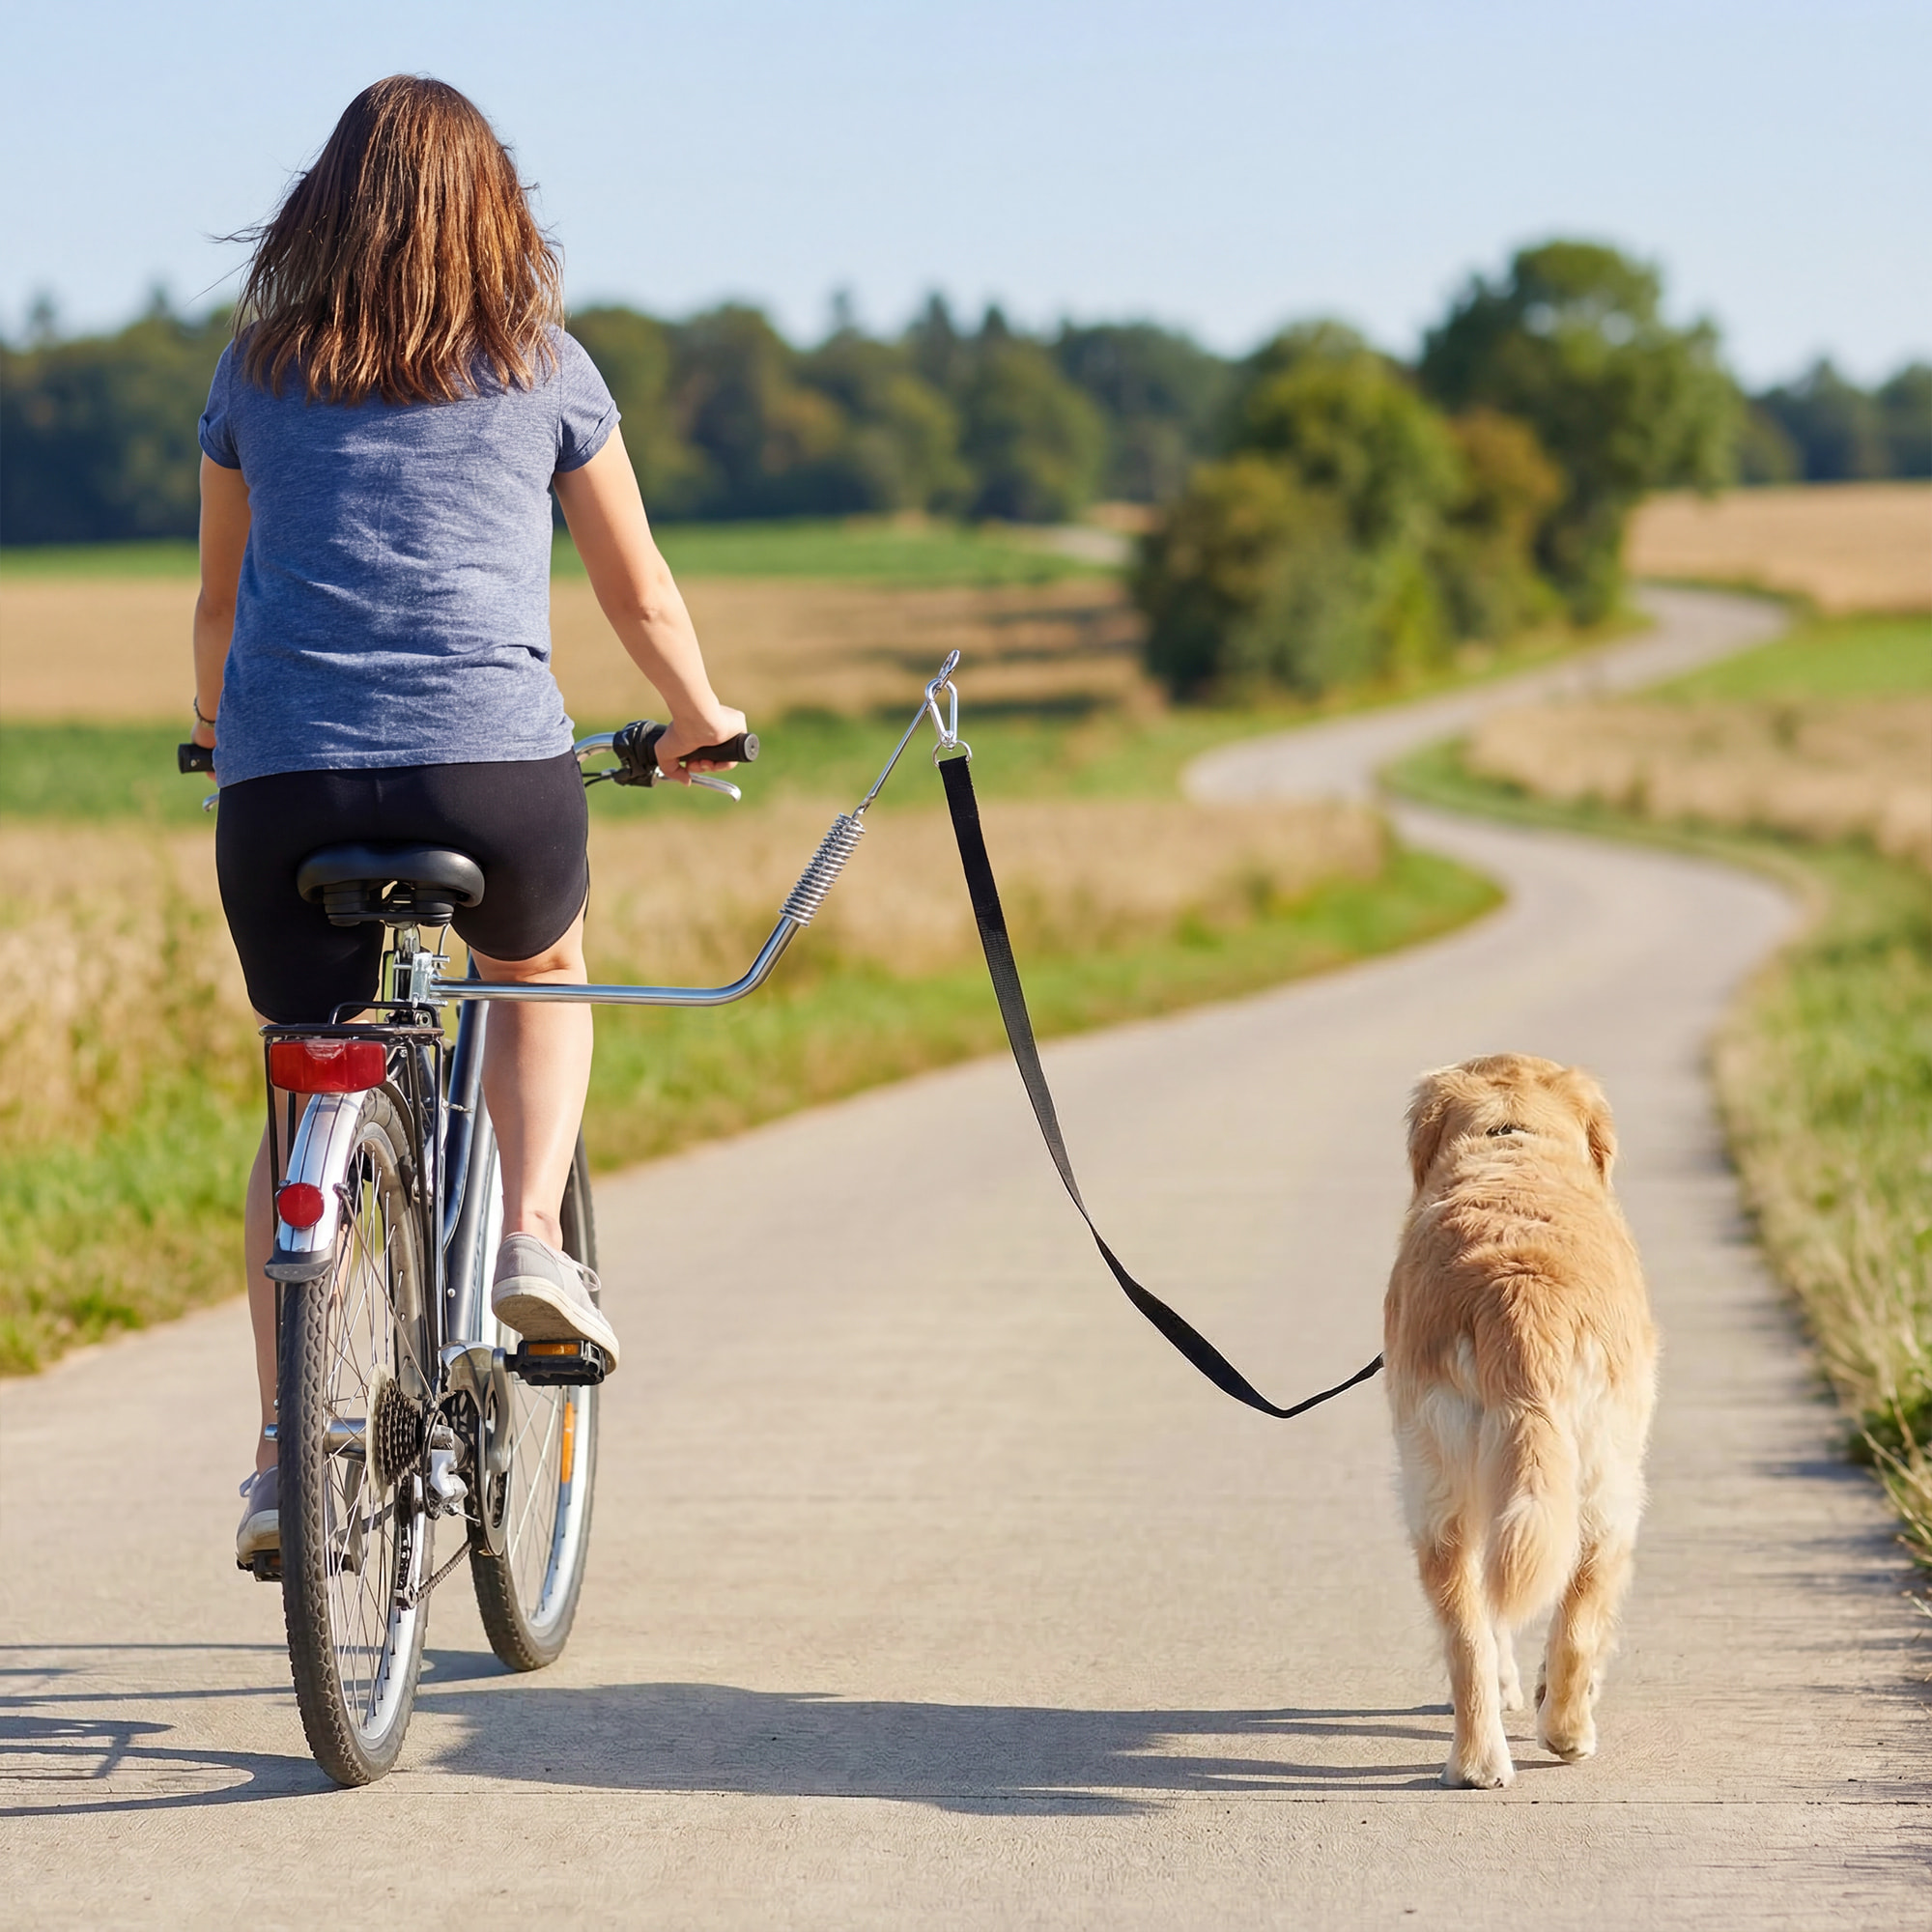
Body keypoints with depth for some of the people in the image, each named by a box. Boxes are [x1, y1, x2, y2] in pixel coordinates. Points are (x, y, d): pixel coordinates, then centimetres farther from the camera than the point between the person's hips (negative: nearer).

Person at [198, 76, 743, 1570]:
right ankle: (533, 1240, 9)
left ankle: (285, 1458, 7)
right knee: (541, 966, 31)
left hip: (284, 777, 1)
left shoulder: (259, 371, 14)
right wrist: (699, 719, 36)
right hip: (493, 765, -1)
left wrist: (224, 734, 44)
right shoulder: (544, 368, 10)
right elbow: (642, 595, 18)